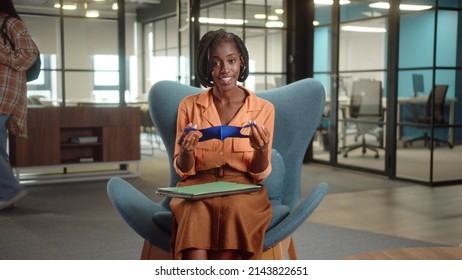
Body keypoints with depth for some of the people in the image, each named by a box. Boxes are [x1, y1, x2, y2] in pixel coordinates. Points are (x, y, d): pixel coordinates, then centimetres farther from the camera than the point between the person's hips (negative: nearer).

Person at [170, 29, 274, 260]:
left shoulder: (264, 109, 5)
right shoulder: (189, 106, 7)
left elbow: (260, 174, 5)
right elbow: (183, 170, 8)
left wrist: (261, 150, -18)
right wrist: (186, 151, -15)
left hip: (243, 190, 0)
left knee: (234, 210, -36)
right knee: (195, 214, -35)